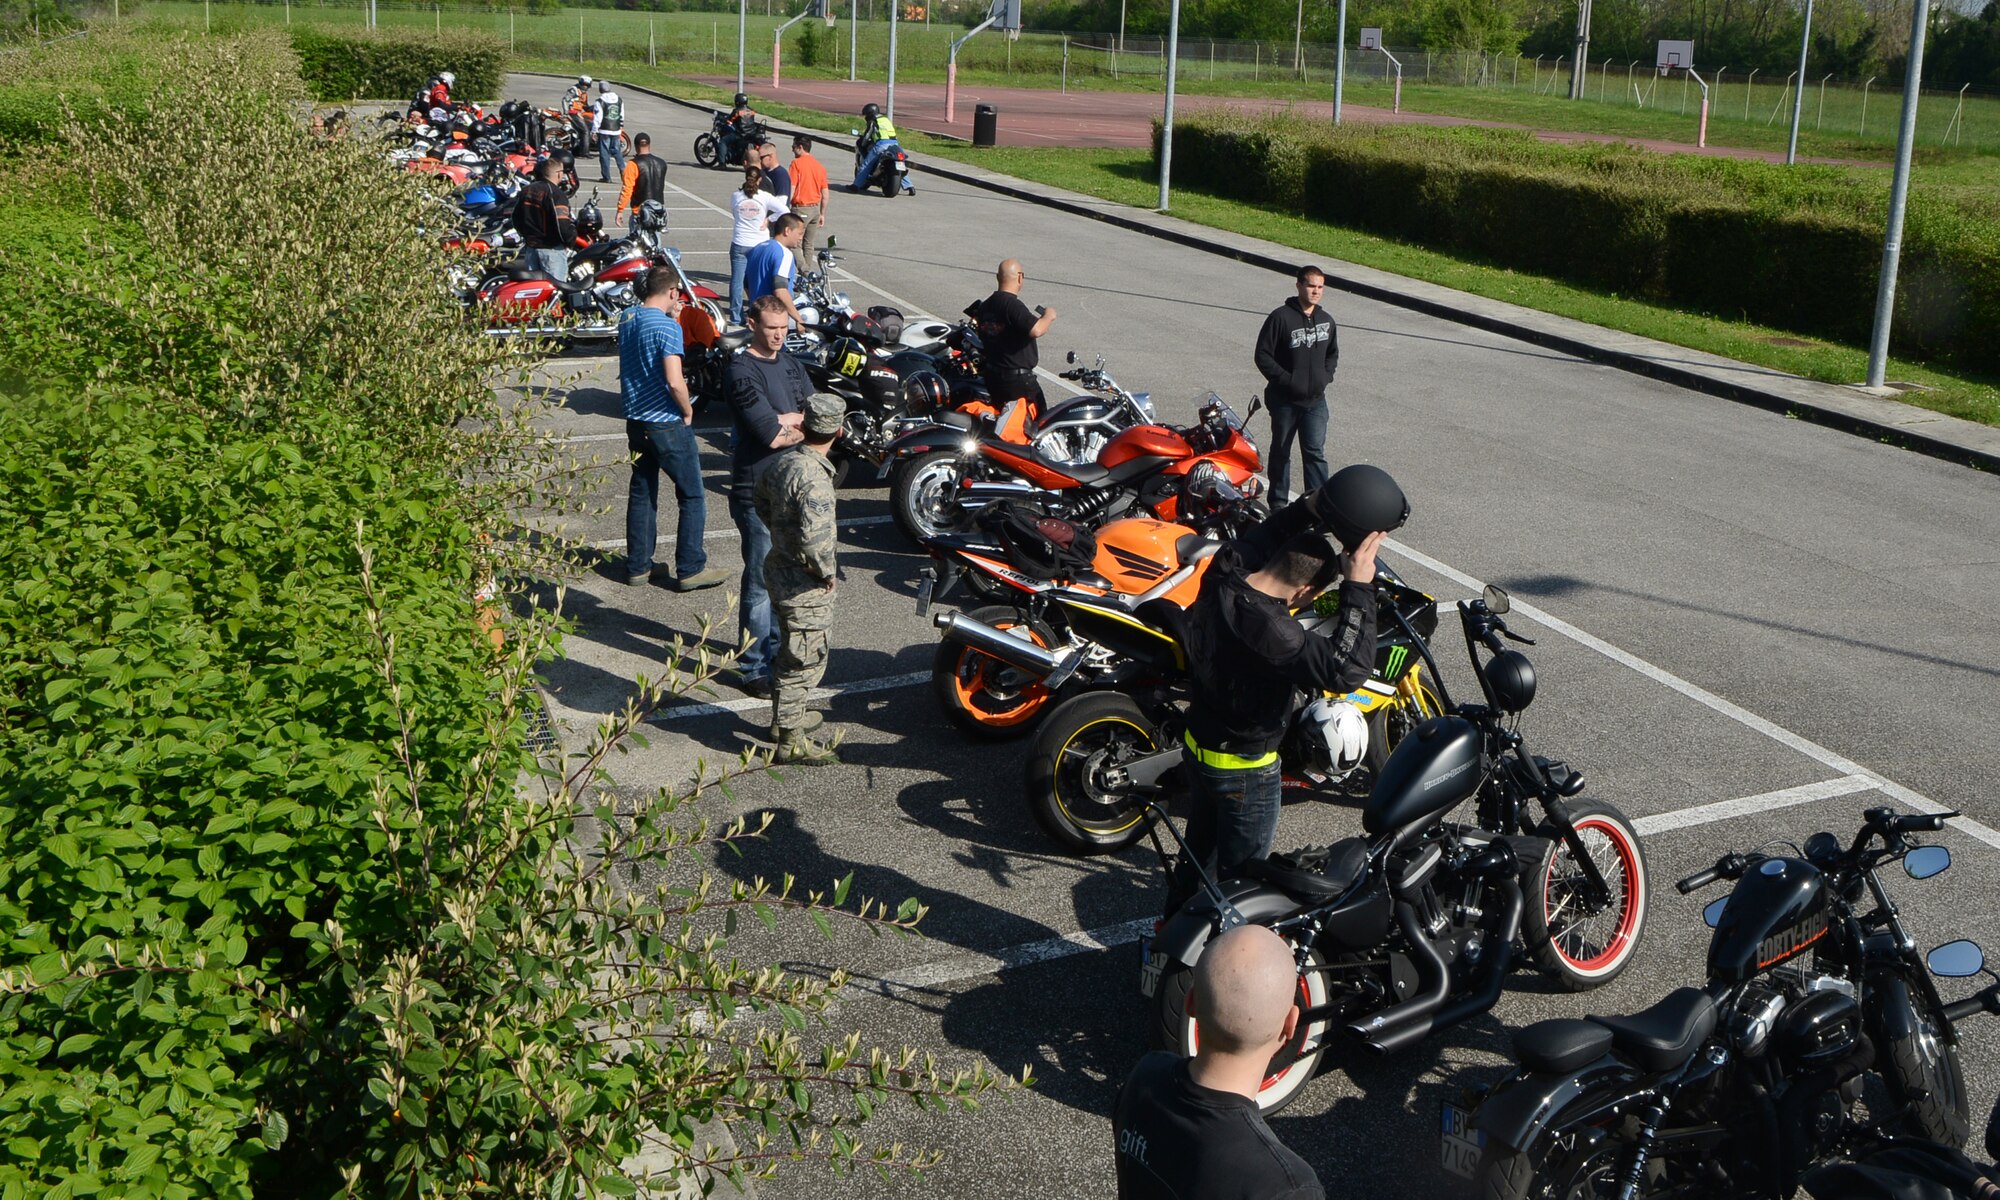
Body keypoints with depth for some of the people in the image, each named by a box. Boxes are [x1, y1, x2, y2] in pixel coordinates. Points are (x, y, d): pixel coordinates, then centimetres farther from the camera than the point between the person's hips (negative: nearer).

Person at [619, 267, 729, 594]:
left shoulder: (627, 318, 5)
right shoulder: (666, 326, -20)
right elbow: (674, 381, -27)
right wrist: (688, 411, -10)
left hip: (635, 419, 8)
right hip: (666, 422, -8)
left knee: (642, 492, 16)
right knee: (693, 496, 4)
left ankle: (638, 566, 22)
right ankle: (690, 569, 6)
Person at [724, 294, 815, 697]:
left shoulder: (791, 364, 10)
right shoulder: (742, 371, -16)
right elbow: (774, 436, -24)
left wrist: (787, 419, -14)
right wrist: (805, 422, -5)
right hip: (759, 492, -8)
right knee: (760, 582, -2)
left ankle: (776, 648, 34)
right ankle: (753, 668, 7)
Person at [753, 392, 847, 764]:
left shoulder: (780, 461, -1)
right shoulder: (813, 476, -28)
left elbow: (763, 505, 17)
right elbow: (815, 538, -35)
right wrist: (827, 571, -20)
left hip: (779, 565, 9)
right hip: (804, 583, -9)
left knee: (791, 648, 26)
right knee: (805, 660, 4)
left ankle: (786, 716, 42)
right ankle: (790, 741, 14)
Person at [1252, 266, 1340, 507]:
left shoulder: (1326, 320, 6)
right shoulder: (1281, 317, -11)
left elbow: (1333, 353, 22)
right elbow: (1263, 355, -11)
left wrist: (1326, 376, 5)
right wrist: (1286, 379, -15)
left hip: (1316, 399, 3)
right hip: (1285, 399, -3)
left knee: (1315, 452, -2)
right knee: (1281, 451, 11)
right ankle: (1278, 503, 22)